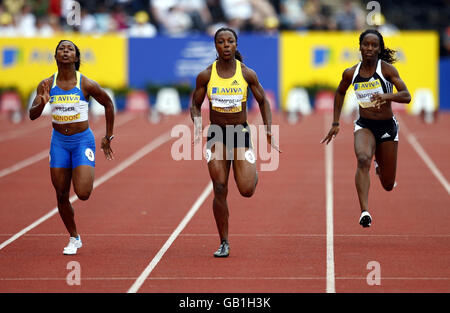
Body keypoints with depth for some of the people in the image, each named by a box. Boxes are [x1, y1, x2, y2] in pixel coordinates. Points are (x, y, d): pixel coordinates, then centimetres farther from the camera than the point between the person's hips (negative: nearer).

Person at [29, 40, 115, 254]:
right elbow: (32, 115, -9)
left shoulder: (87, 85, -12)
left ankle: (88, 175, 21)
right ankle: (74, 239, 23)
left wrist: (108, 137, 6)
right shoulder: (47, 85, -5)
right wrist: (42, 103, -32)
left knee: (83, 193, -17)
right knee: (61, 195, 5)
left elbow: (108, 104, 3)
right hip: (59, 141, 3)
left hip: (83, 140, -3)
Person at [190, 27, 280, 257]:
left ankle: (253, 175, 30)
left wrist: (268, 129, -2)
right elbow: (195, 104, 6)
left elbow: (262, 101, 8)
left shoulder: (247, 74, -5)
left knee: (247, 191, -10)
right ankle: (224, 244, 5)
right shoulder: (205, 76, -4)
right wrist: (197, 123, -13)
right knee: (219, 191, -5)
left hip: (241, 134, 0)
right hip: (216, 135, 0)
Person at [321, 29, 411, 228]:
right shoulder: (351, 73, -3)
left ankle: (379, 165, 47)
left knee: (388, 185, 8)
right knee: (363, 159, -33)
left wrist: (386, 96, -38)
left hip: (387, 127, 0)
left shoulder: (387, 69, -11)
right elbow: (340, 93, 18)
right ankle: (364, 212, -38)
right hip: (364, 125, 0)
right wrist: (335, 124, 16)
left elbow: (406, 96, -19)